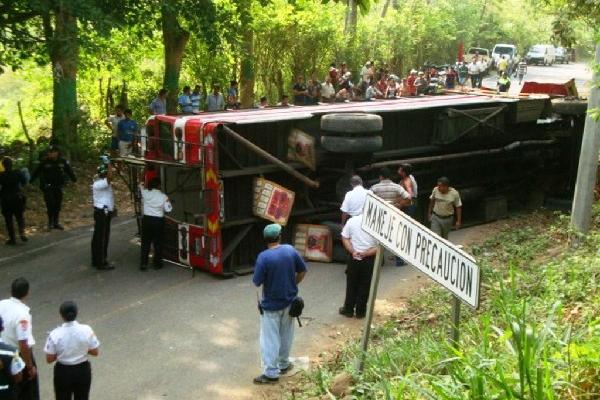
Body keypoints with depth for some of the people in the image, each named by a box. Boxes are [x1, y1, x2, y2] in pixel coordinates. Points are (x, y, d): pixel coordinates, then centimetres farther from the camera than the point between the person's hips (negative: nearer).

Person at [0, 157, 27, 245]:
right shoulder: (18, 173, -6)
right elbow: (24, 182, 6)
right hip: (18, 198, 2)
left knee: (8, 219, 7)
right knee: (20, 216, 16)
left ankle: (12, 238, 7)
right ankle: (22, 232, -7)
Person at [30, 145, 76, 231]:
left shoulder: (63, 162, -3)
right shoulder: (44, 162, -9)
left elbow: (69, 171, 9)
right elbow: (36, 172, -4)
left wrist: (74, 179, 5)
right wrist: (30, 181, -4)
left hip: (58, 187, 3)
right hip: (48, 187, -3)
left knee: (57, 205, 9)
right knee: (50, 204, -12)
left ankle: (56, 223, 21)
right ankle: (50, 222, 4)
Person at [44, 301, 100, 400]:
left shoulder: (55, 334, -19)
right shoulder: (86, 330, -16)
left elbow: (49, 359, -11)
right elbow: (95, 352, -6)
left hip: (63, 372, -1)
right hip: (82, 370, 1)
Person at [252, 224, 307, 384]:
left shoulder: (264, 257, -22)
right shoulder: (290, 250, -7)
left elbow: (257, 283, -16)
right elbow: (303, 271, 3)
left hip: (271, 304, -5)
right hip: (289, 301, 5)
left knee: (270, 339, 5)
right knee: (286, 335, 21)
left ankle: (271, 373, 11)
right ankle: (283, 364, 36)